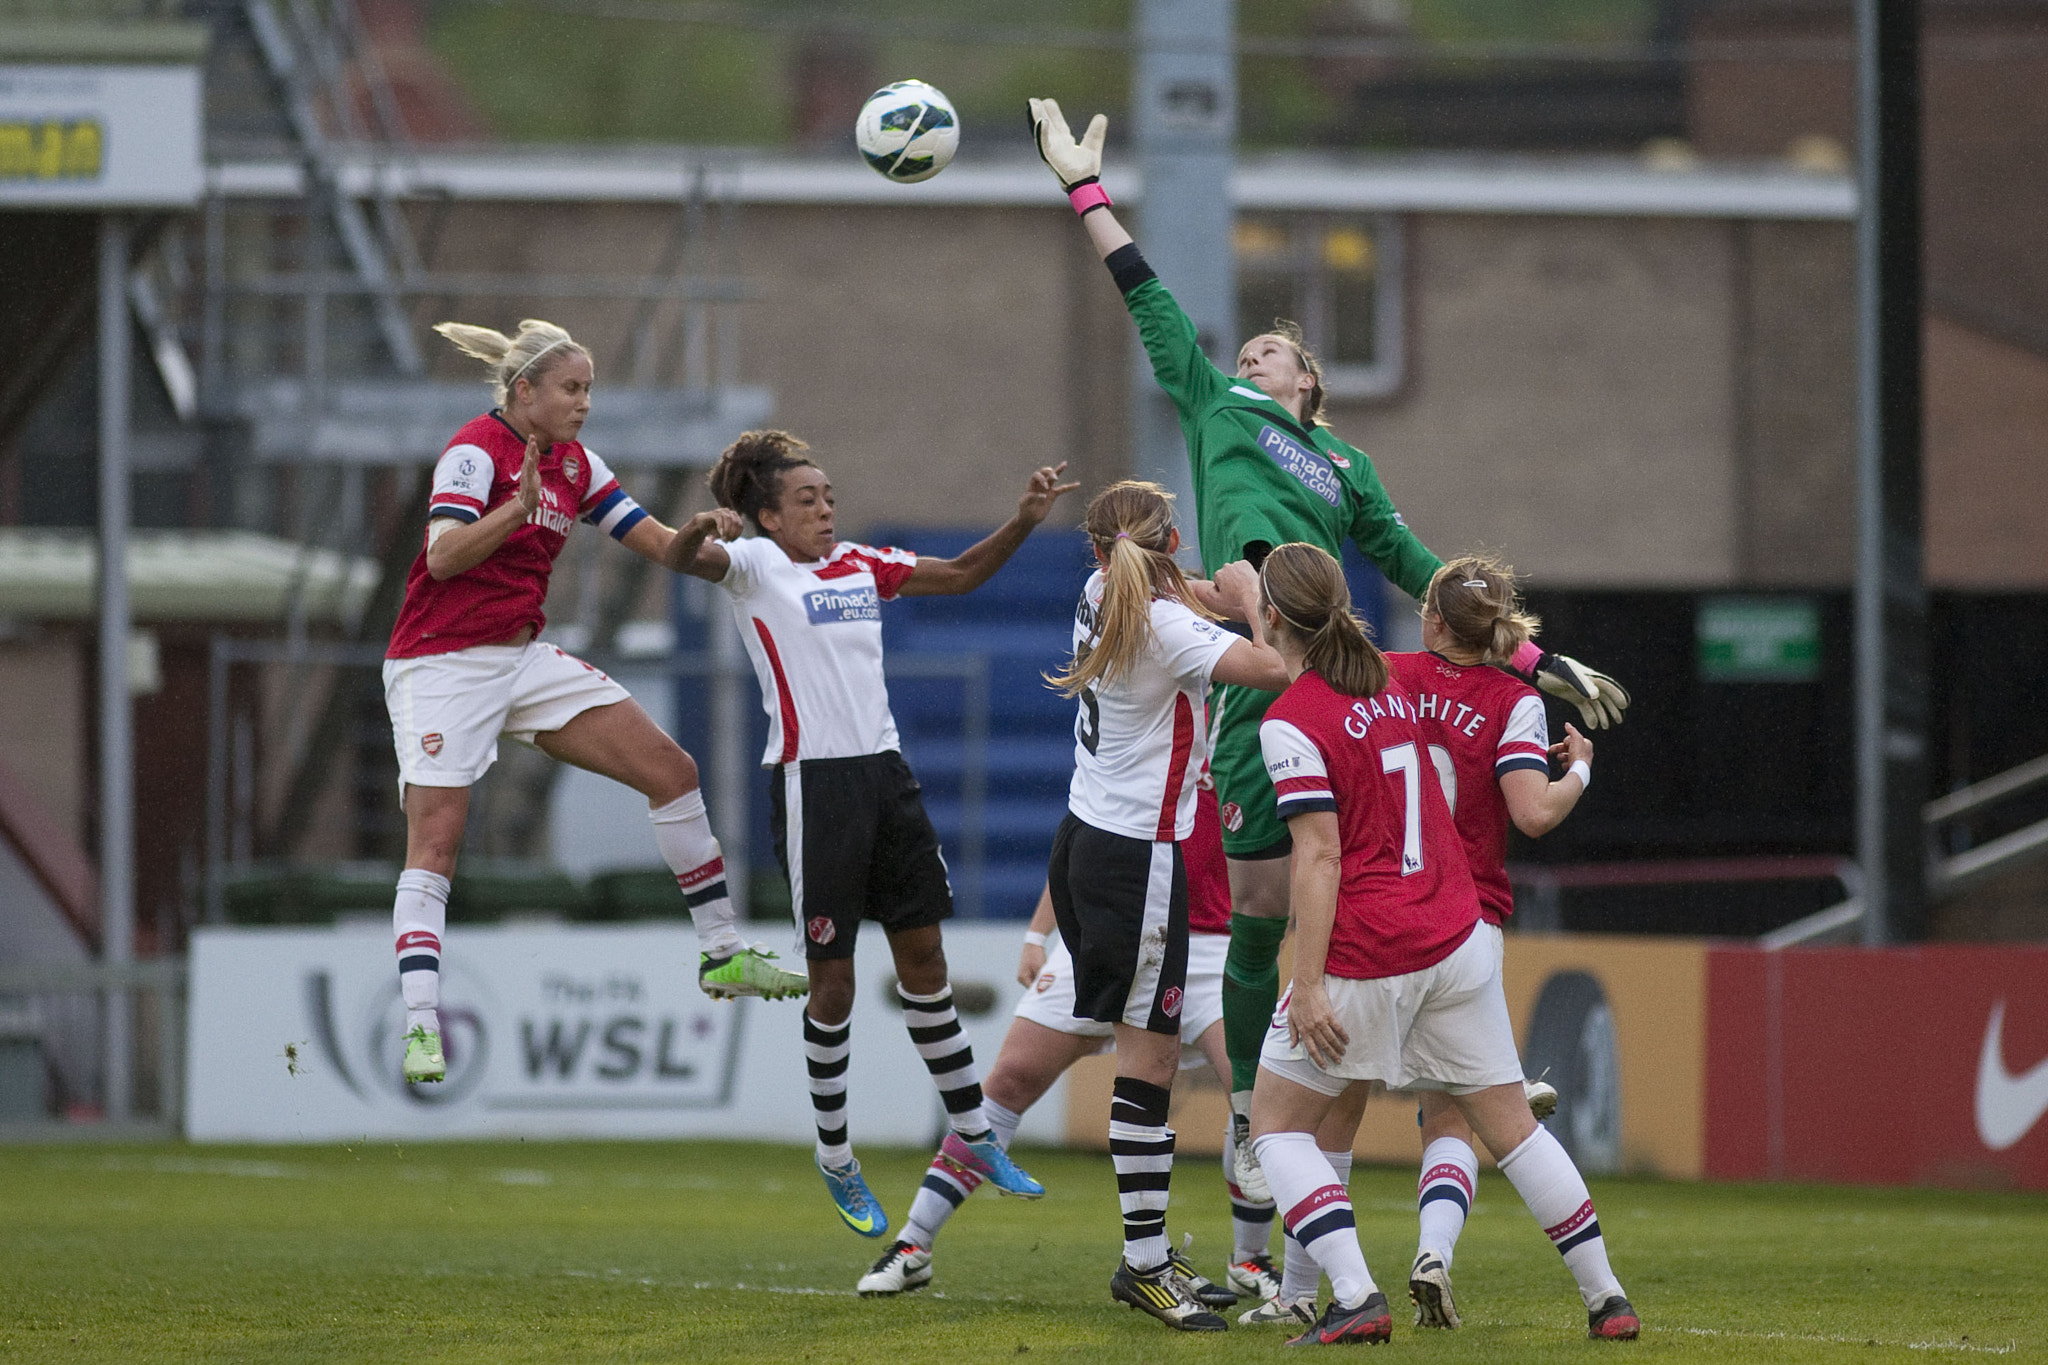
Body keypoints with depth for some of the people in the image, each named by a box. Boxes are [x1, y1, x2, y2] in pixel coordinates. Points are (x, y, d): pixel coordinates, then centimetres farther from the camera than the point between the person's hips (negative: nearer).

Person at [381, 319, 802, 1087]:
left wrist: (693, 535, -15)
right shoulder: (477, 451, -15)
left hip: (524, 658, 7)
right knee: (434, 843, -17)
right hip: (442, 665, -7)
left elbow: (664, 552, 7)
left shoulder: (575, 465, 7)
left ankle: (723, 956, 7)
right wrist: (519, 506, -42)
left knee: (671, 770, -1)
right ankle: (420, 1026, -21)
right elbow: (442, 557, -30)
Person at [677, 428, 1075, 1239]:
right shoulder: (756, 566, -4)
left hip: (883, 772, 6)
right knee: (833, 981, 0)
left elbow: (959, 575, 21)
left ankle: (971, 1134, 19)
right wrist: (704, 533, -47)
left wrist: (1024, 522, 6)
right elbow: (691, 559, -24)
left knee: (925, 958, 10)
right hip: (811, 779, -6)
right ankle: (834, 1158, 14)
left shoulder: (860, 566, 13)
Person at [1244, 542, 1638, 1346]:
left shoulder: (1291, 724, -12)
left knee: (1277, 1124, 7)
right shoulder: (1393, 684, 7)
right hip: (1455, 941, 6)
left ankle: (1355, 1296, -10)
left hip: (1362, 959, -6)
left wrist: (1308, 985, -18)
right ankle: (1606, 1299, 12)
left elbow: (1320, 859, -17)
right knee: (1510, 1125, 13)